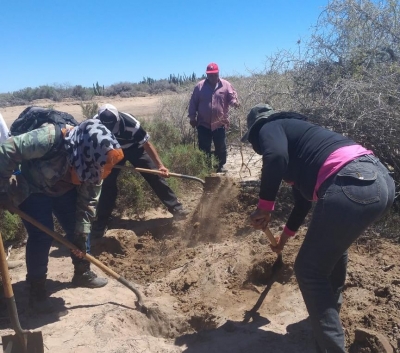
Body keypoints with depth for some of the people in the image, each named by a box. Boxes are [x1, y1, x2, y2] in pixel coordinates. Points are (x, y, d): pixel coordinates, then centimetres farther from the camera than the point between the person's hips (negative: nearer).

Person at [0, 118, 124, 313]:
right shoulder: (49, 139, -41)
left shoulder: (93, 161, -21)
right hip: (32, 189, -5)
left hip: (64, 189, 5)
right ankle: (36, 288, 7)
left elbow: (89, 198, -13)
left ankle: (82, 273, 25)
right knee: (41, 237, -11)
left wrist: (81, 232, -15)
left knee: (78, 230, 4)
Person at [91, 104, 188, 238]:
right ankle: (101, 222, 6)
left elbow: (147, 144, -28)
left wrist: (160, 165, -31)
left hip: (134, 148, -2)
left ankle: (175, 207, 3)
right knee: (108, 183, -6)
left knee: (154, 176, -8)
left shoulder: (131, 124, -38)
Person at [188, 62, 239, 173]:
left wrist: (234, 102, -25)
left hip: (220, 124, 0)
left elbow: (232, 97, -1)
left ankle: (220, 167, 25)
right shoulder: (200, 86, 3)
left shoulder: (226, 85, 2)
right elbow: (193, 103, 5)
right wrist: (192, 117, 1)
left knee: (221, 148, 9)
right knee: (204, 148, 6)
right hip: (203, 124, 0)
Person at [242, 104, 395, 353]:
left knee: (310, 270, 6)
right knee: (333, 243, 33)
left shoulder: (269, 128, 11)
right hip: (381, 178, 10)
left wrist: (265, 206, -4)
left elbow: (275, 157, -17)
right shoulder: (294, 131, 34)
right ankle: (331, 308, 51)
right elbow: (305, 193, 41)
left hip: (353, 186, -10)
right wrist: (286, 235, 53)